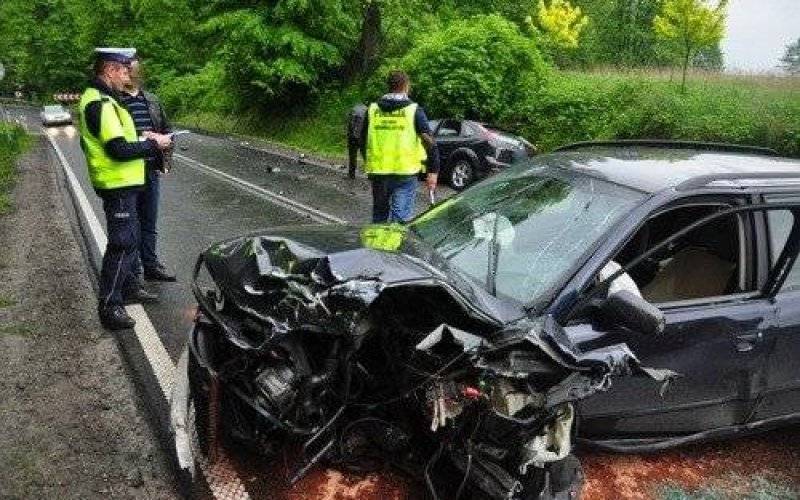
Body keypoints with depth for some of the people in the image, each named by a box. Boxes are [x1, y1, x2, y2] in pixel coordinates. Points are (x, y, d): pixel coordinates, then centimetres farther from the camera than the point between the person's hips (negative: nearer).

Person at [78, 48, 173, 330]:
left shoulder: (98, 98, 14)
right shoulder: (101, 103, -20)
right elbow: (118, 150, -26)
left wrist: (142, 139, 9)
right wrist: (153, 144, -15)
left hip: (121, 184, 11)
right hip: (118, 185, -11)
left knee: (129, 239, 21)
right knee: (122, 244, -5)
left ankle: (128, 288, 35)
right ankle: (110, 306, 2)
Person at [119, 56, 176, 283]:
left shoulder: (152, 100, 13)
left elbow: (166, 130, 19)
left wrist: (164, 160, 10)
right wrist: (141, 136, -22)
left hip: (151, 169, 6)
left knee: (149, 222, 15)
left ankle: (151, 266, 25)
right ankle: (132, 271, 14)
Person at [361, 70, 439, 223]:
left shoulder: (372, 109, 7)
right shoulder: (414, 110, -3)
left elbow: (363, 141, 15)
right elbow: (429, 142, -6)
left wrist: (368, 165, 28)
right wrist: (433, 171, 0)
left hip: (377, 172, 4)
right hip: (405, 173, -4)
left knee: (379, 215, 18)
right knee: (401, 218, -1)